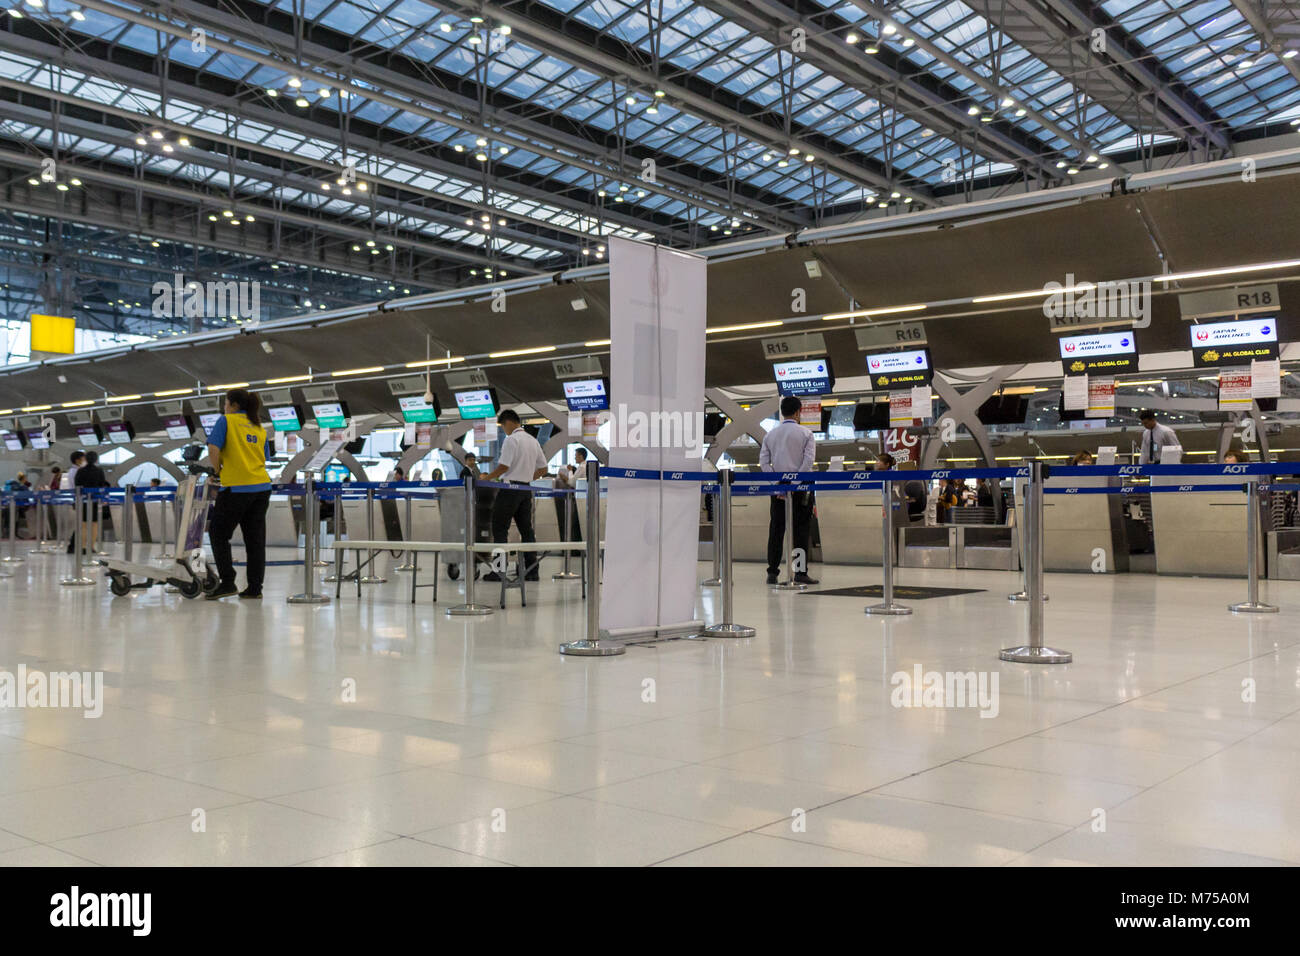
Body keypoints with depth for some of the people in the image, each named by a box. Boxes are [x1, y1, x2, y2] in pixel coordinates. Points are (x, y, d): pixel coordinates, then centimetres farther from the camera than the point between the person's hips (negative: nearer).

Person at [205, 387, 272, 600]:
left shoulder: (226, 421, -1)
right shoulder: (260, 428, 17)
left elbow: (213, 449, -13)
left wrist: (218, 471, 2)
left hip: (236, 488, -6)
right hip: (262, 486, 6)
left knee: (218, 533, 6)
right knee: (255, 538, 8)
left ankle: (227, 583, -1)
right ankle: (255, 588, 10)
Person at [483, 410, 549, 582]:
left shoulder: (511, 440, -11)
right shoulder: (533, 440, 13)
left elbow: (503, 466, -17)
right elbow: (543, 469, 17)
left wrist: (486, 478, -7)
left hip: (510, 488, -7)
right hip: (526, 489, 8)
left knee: (500, 529, -2)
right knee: (526, 529, 9)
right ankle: (531, 570, 7)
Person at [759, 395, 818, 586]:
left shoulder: (770, 435, 8)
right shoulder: (805, 433, -3)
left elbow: (763, 462, 0)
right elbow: (808, 461, -13)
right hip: (800, 488, -3)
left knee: (776, 530, 7)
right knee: (801, 530, 1)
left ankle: (772, 572, 6)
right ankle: (800, 573, -2)